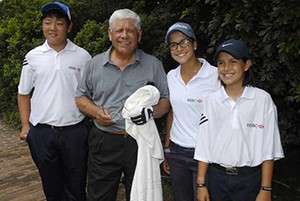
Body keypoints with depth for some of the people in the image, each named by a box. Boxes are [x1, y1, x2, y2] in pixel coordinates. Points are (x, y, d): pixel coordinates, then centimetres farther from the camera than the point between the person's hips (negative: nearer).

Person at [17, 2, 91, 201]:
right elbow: (24, 93, 10)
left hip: (75, 131, -1)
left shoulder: (83, 56, -2)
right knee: (51, 185, 16)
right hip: (41, 132, 2)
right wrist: (25, 126, 5)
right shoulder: (32, 56, 2)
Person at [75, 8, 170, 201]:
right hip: (103, 142, 1)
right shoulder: (95, 64, 5)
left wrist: (152, 112, -18)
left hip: (141, 143, 0)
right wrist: (96, 112, -10)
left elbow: (166, 100, 3)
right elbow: (81, 97, 10)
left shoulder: (153, 65, 1)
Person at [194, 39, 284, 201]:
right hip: (216, 177, 2)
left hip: (250, 179, -1)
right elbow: (204, 146, 0)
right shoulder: (211, 101, -2)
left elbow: (268, 149, -6)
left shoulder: (263, 99, -9)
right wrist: (201, 183, 0)